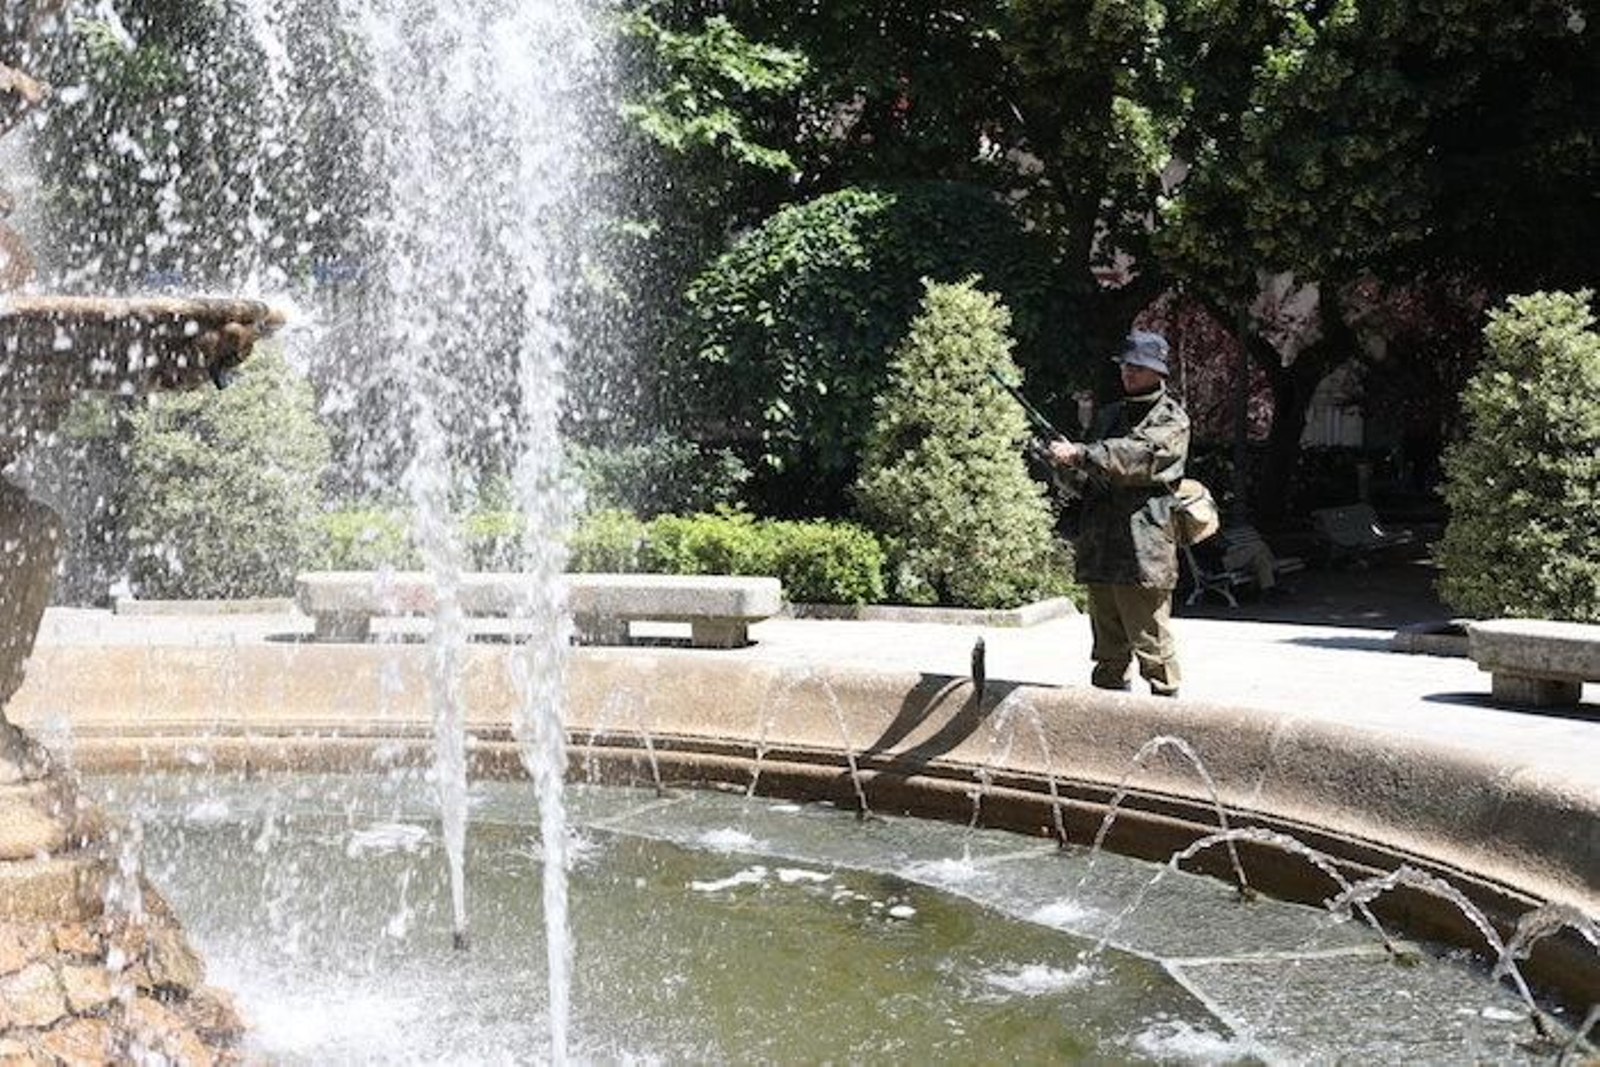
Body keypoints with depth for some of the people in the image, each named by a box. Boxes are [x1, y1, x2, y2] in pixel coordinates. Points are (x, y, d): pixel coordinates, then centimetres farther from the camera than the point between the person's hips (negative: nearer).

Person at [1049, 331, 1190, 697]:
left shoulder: (1172, 419, 0)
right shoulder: (1109, 415, 22)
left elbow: (1139, 456, -18)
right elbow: (1091, 473, 21)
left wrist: (1080, 455, -24)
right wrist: (1067, 465, -2)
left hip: (1143, 546, -7)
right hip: (1100, 543, 7)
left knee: (1149, 634, -7)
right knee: (1108, 636, 12)